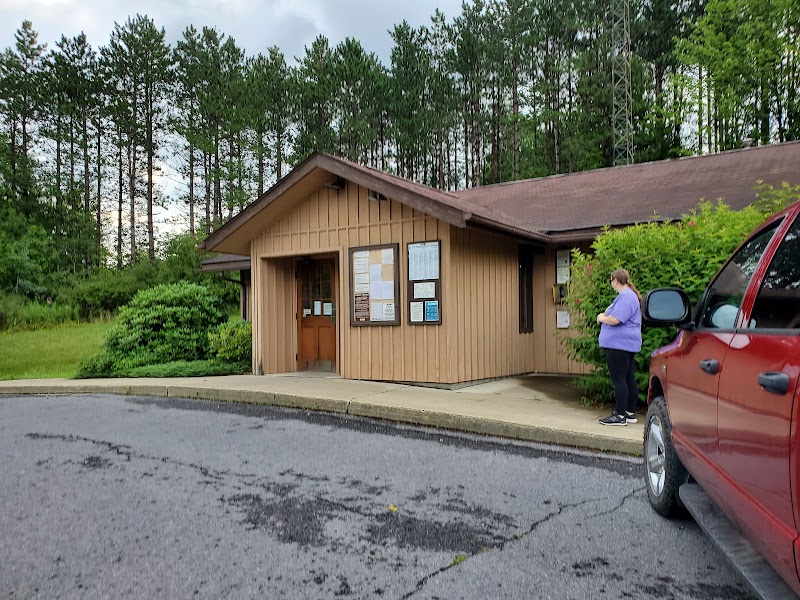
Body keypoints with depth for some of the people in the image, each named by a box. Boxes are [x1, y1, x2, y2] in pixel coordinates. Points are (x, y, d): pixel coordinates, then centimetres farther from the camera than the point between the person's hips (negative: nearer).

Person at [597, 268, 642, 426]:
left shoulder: (626, 297, -16)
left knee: (619, 379, -7)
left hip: (619, 344, -11)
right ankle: (630, 413, 20)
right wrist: (604, 317, 9)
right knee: (629, 379, 13)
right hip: (627, 344, 11)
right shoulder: (628, 295, 19)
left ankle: (620, 415, -3)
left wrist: (602, 318, -5)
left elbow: (614, 319, -24)